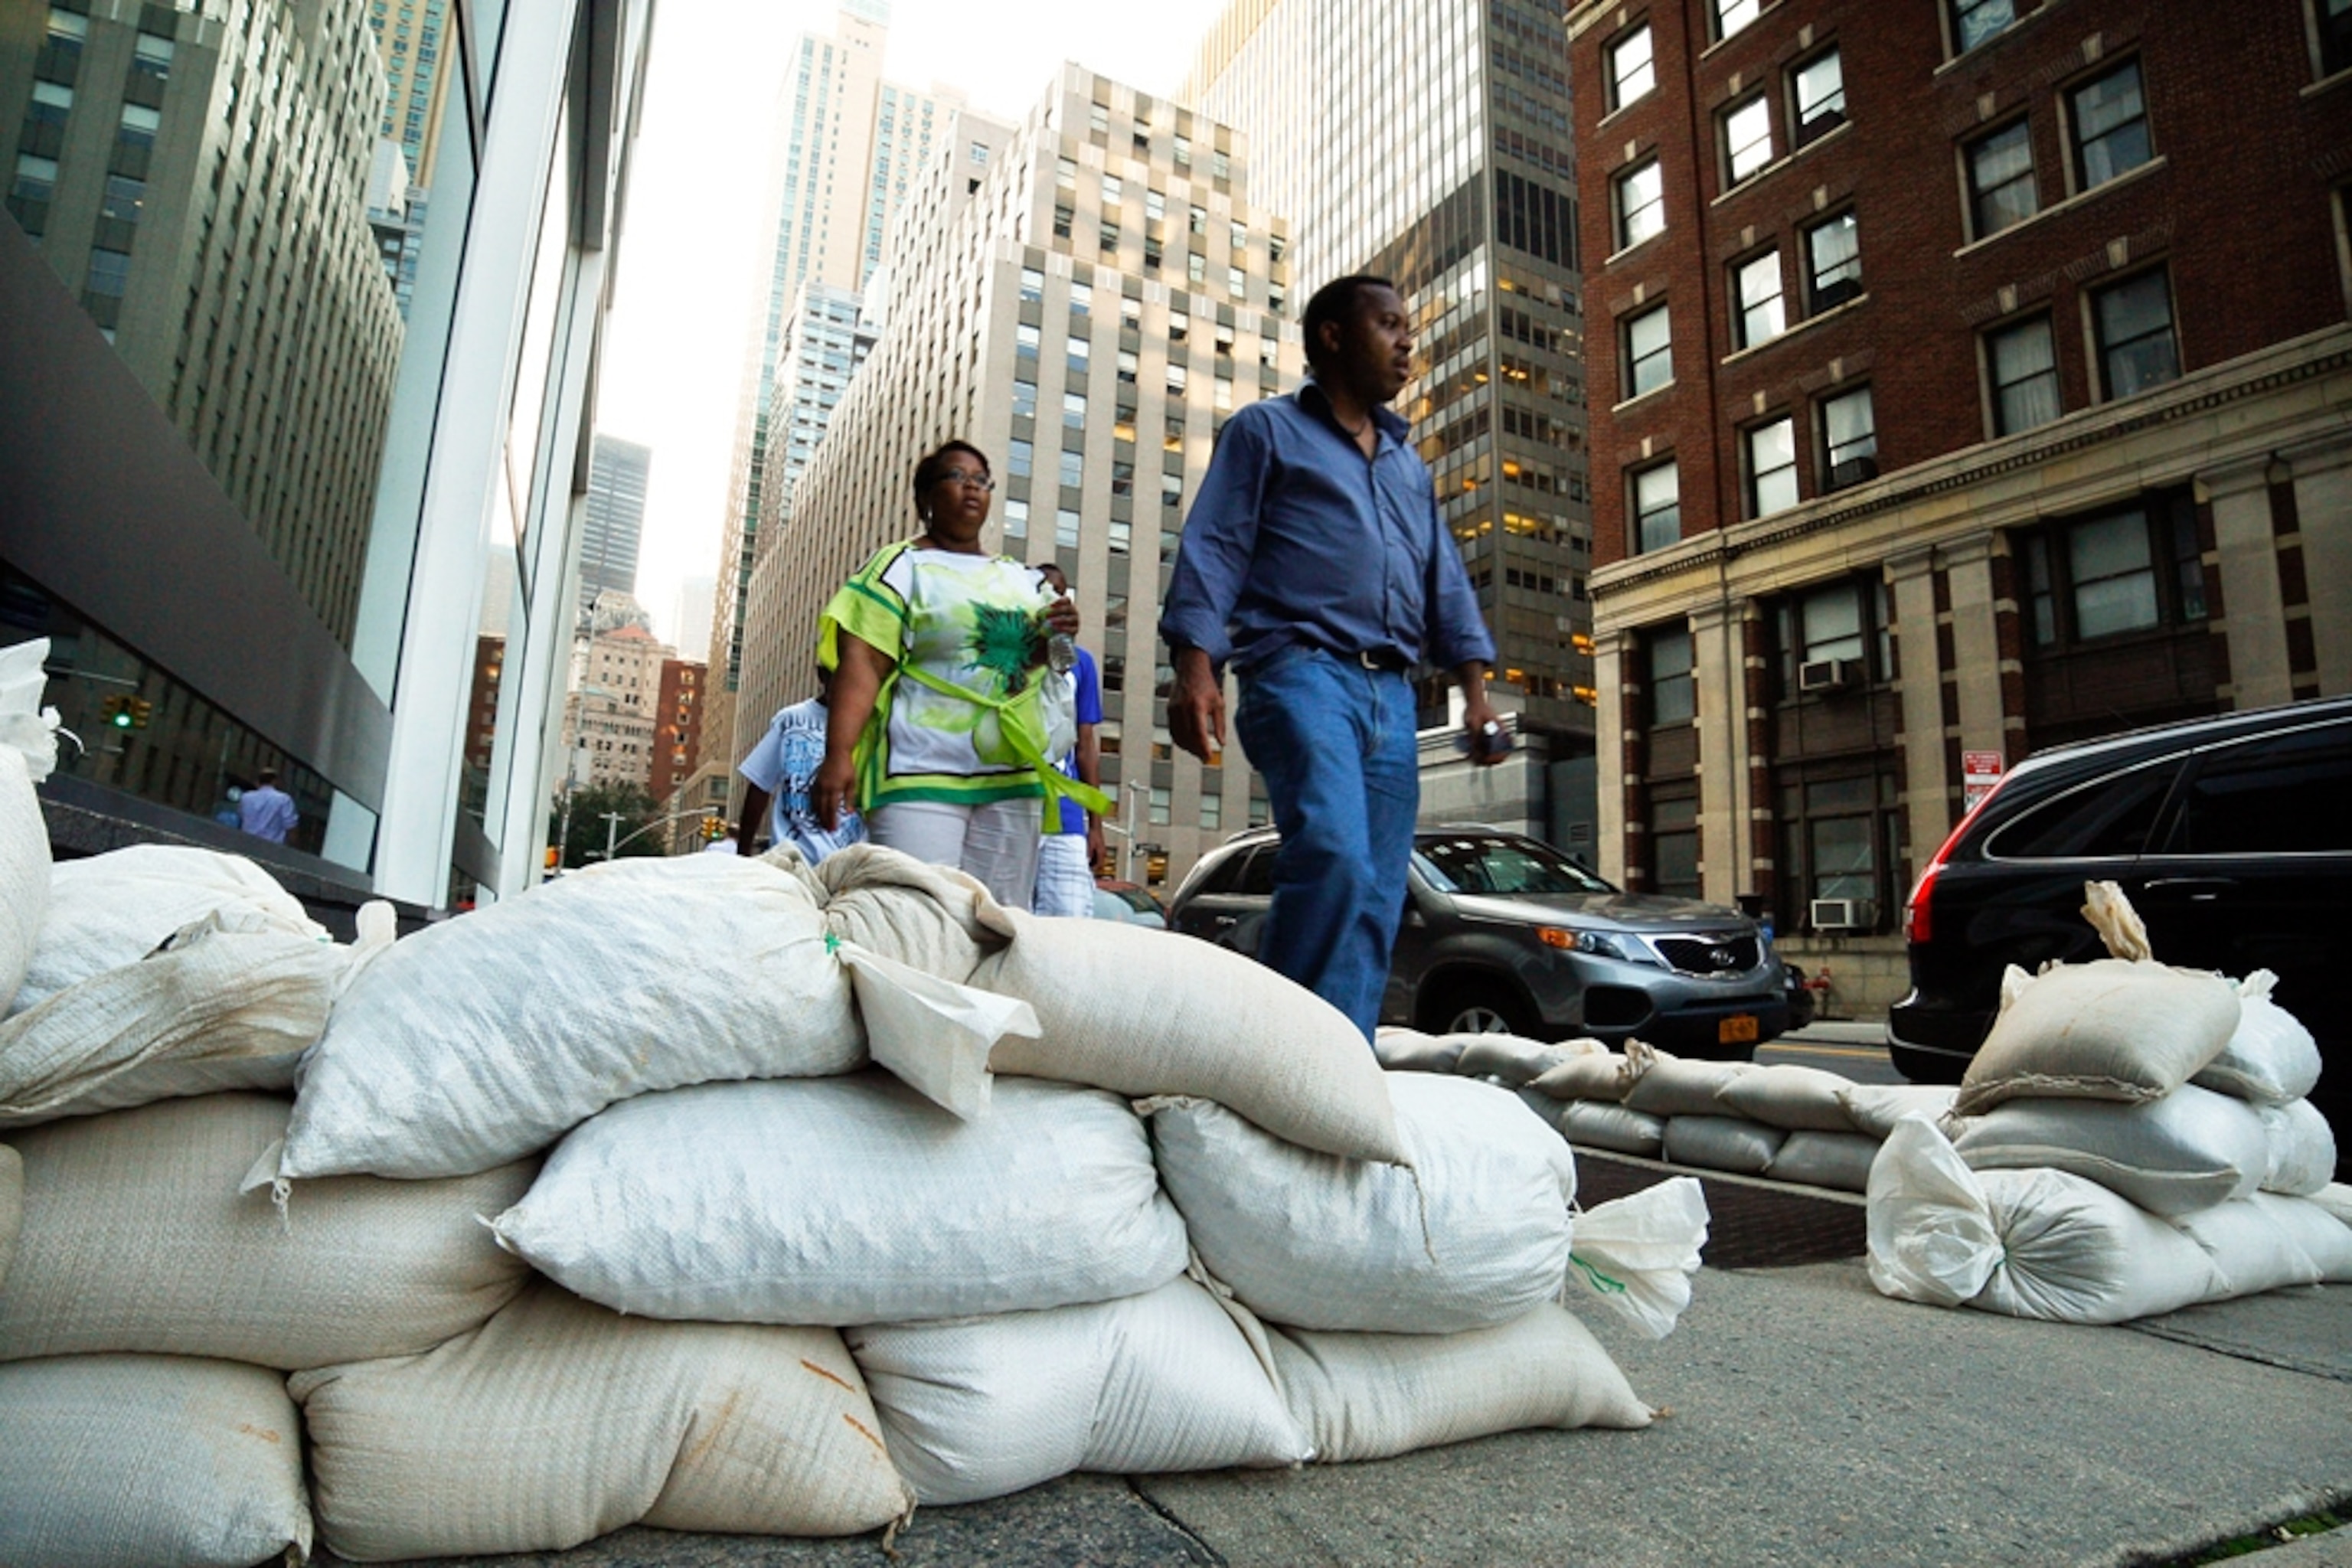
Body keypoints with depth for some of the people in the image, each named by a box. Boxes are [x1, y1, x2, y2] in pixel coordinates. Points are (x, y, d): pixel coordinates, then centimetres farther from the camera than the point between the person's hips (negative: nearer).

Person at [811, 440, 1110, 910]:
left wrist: (1059, 637, 3)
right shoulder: (902, 567, 3)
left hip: (1013, 775, 5)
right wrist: (838, 755, -21)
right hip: (921, 776, -5)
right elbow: (861, 666, -8)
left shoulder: (1023, 579, 19)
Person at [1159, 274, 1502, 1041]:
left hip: (1392, 694, 6)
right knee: (1333, 856, -26)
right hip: (1303, 669, -6)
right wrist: (1197, 669, -14)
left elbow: (1446, 582, 26)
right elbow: (1213, 549, 1)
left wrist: (1476, 689, 11)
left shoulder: (1409, 465, 30)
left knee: (1378, 898, -1)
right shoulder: (1268, 430, 13)